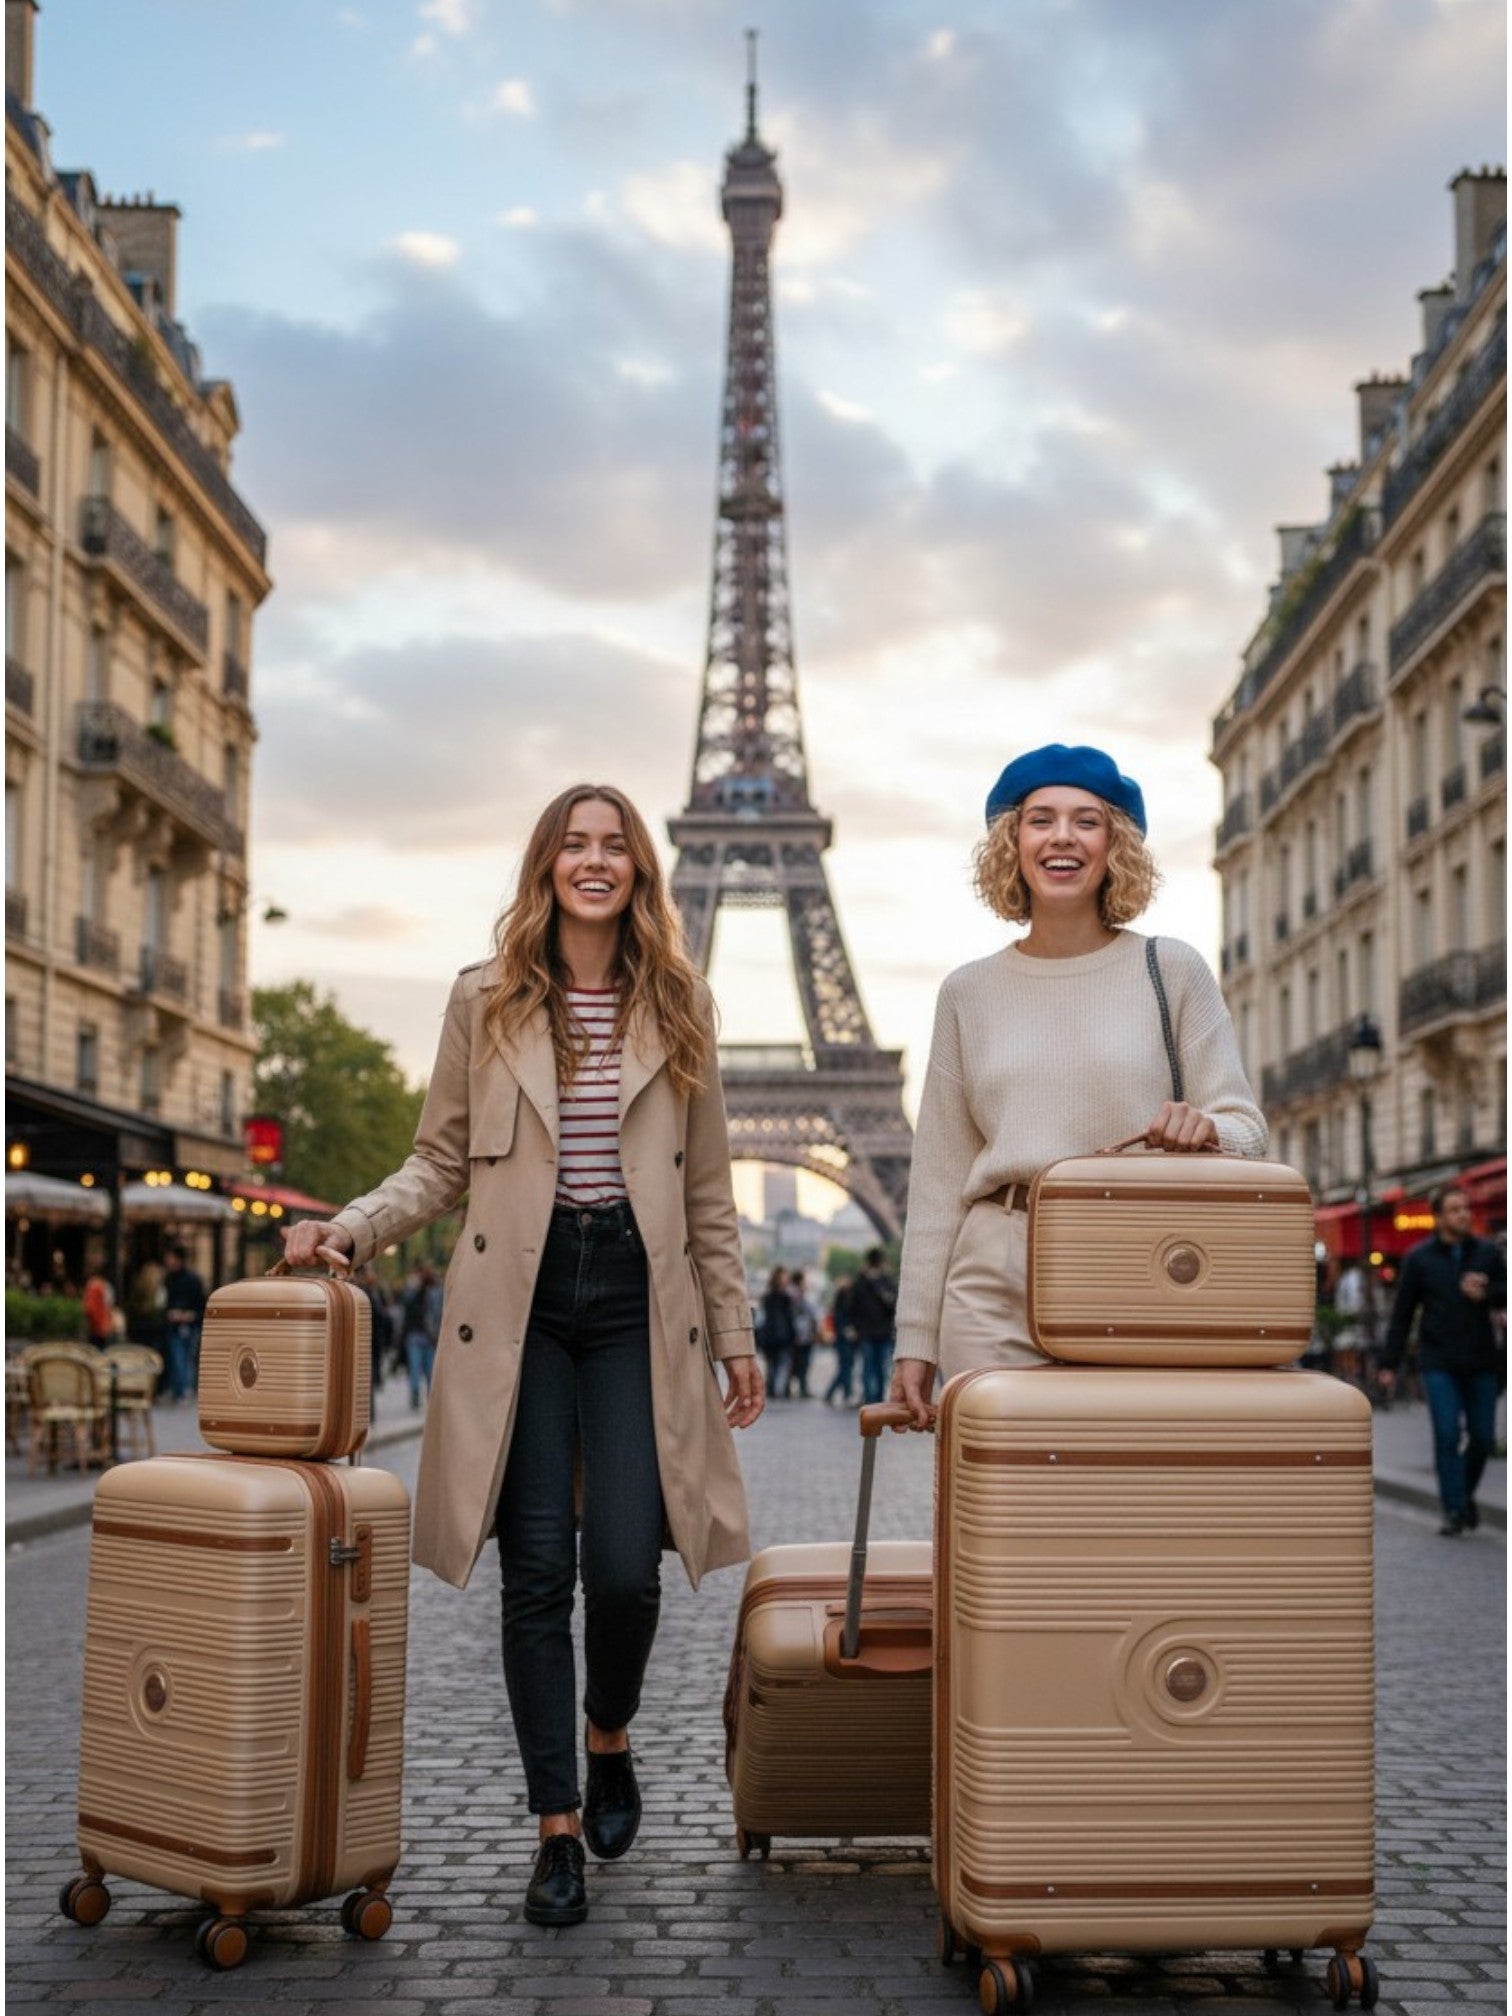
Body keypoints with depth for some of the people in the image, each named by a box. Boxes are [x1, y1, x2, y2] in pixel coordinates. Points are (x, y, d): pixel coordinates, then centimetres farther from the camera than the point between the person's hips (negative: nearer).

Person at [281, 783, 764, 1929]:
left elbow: (709, 1188, 12)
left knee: (626, 1565, -8)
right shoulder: (485, 1002, 7)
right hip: (517, 1305, 0)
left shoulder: (681, 1007, 9)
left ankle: (609, 1740, 24)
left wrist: (735, 1333, 10)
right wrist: (349, 1231, -7)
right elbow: (442, 1163, 9)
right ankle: (558, 1827, 10)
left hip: (636, 1298, 0)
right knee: (537, 1569, -2)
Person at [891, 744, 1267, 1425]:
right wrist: (916, 1340, 8)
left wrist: (1206, 1131, -20)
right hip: (996, 1293, 1)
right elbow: (938, 1179, 11)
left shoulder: (1172, 971, 5)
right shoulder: (969, 993, 10)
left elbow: (1247, 1130, 4)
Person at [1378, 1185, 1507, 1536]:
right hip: (1439, 1363, -2)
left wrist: (1484, 1294, -15)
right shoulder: (1419, 1258, -1)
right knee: (1447, 1435, -9)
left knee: (1483, 1437, 5)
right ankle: (1454, 1510, -2)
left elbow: (1504, 1294, 6)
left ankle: (1465, 1493, 29)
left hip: (1481, 1362, 2)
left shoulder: (1486, 1252, 5)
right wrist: (1389, 1364, 0)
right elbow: (1401, 1314, 2)